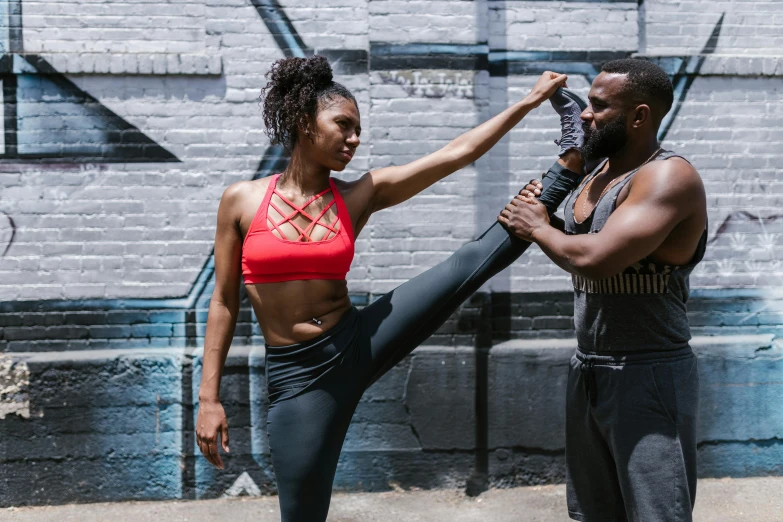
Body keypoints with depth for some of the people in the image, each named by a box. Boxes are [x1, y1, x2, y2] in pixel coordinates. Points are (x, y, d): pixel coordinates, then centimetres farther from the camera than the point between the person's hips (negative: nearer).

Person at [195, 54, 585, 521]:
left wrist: (530, 101, -1)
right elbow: (225, 301, 1)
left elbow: (456, 154, 0)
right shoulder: (241, 200, -3)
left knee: (473, 263, -10)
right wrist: (209, 397, -2)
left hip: (359, 343, 2)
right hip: (298, 376, -2)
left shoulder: (362, 194, 1)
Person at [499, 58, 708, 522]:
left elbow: (595, 258, -31)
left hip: (649, 376, -9)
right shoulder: (600, 172, 9)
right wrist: (540, 212, 0)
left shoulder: (669, 176, -19)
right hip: (589, 371, 9)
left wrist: (539, 229, -12)